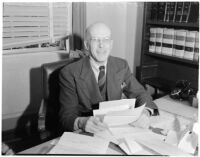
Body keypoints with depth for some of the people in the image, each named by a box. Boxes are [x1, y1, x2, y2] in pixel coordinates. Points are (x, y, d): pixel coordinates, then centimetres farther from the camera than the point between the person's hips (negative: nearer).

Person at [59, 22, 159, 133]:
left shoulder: (122, 66, 3)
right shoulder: (69, 73, -10)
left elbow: (140, 94, 5)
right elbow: (67, 115, -13)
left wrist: (145, 112, -18)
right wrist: (81, 122, -36)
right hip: (85, 134, -2)